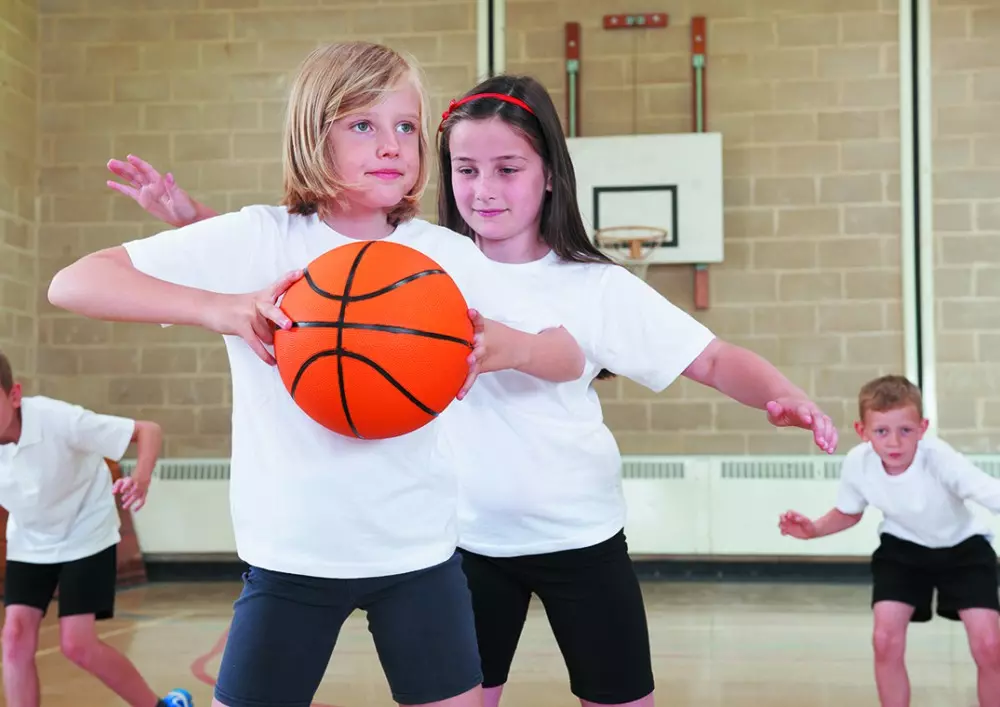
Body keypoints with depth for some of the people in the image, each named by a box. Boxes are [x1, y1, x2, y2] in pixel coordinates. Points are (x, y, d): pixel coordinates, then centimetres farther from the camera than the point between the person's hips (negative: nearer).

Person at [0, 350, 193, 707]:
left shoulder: (59, 420, -32)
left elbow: (148, 430, -27)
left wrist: (142, 477, -46)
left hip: (86, 537, -4)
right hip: (29, 543, 4)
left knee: (77, 644, -9)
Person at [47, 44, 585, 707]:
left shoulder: (446, 254, -3)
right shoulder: (257, 240, -10)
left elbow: (569, 358, 3)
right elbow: (74, 283, -13)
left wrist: (506, 347, -22)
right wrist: (220, 309, -29)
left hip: (419, 552, 2)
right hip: (291, 553, -2)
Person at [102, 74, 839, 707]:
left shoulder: (595, 287, -11)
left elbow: (711, 359, -12)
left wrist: (783, 396, -31)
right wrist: (190, 216, -13)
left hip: (580, 538, -1)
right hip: (468, 541, 2)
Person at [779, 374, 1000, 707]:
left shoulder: (939, 458, -36)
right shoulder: (857, 463, -23)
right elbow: (849, 513, 1)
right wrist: (813, 529, -18)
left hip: (963, 547, -2)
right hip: (902, 548, 3)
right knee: (886, 640, -11)